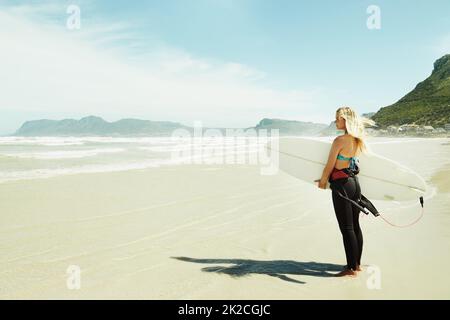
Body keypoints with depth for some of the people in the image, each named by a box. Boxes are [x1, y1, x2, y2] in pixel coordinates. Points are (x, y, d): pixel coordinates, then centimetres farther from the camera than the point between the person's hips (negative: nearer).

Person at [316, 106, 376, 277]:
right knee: (355, 225, 15)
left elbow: (329, 166, -12)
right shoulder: (358, 140, 9)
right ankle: (357, 264, 26)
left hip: (342, 185, -8)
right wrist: (327, 179, 24)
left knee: (346, 228, -1)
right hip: (355, 183, 9)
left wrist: (322, 182, 5)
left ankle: (352, 268, 8)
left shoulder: (339, 140, -16)